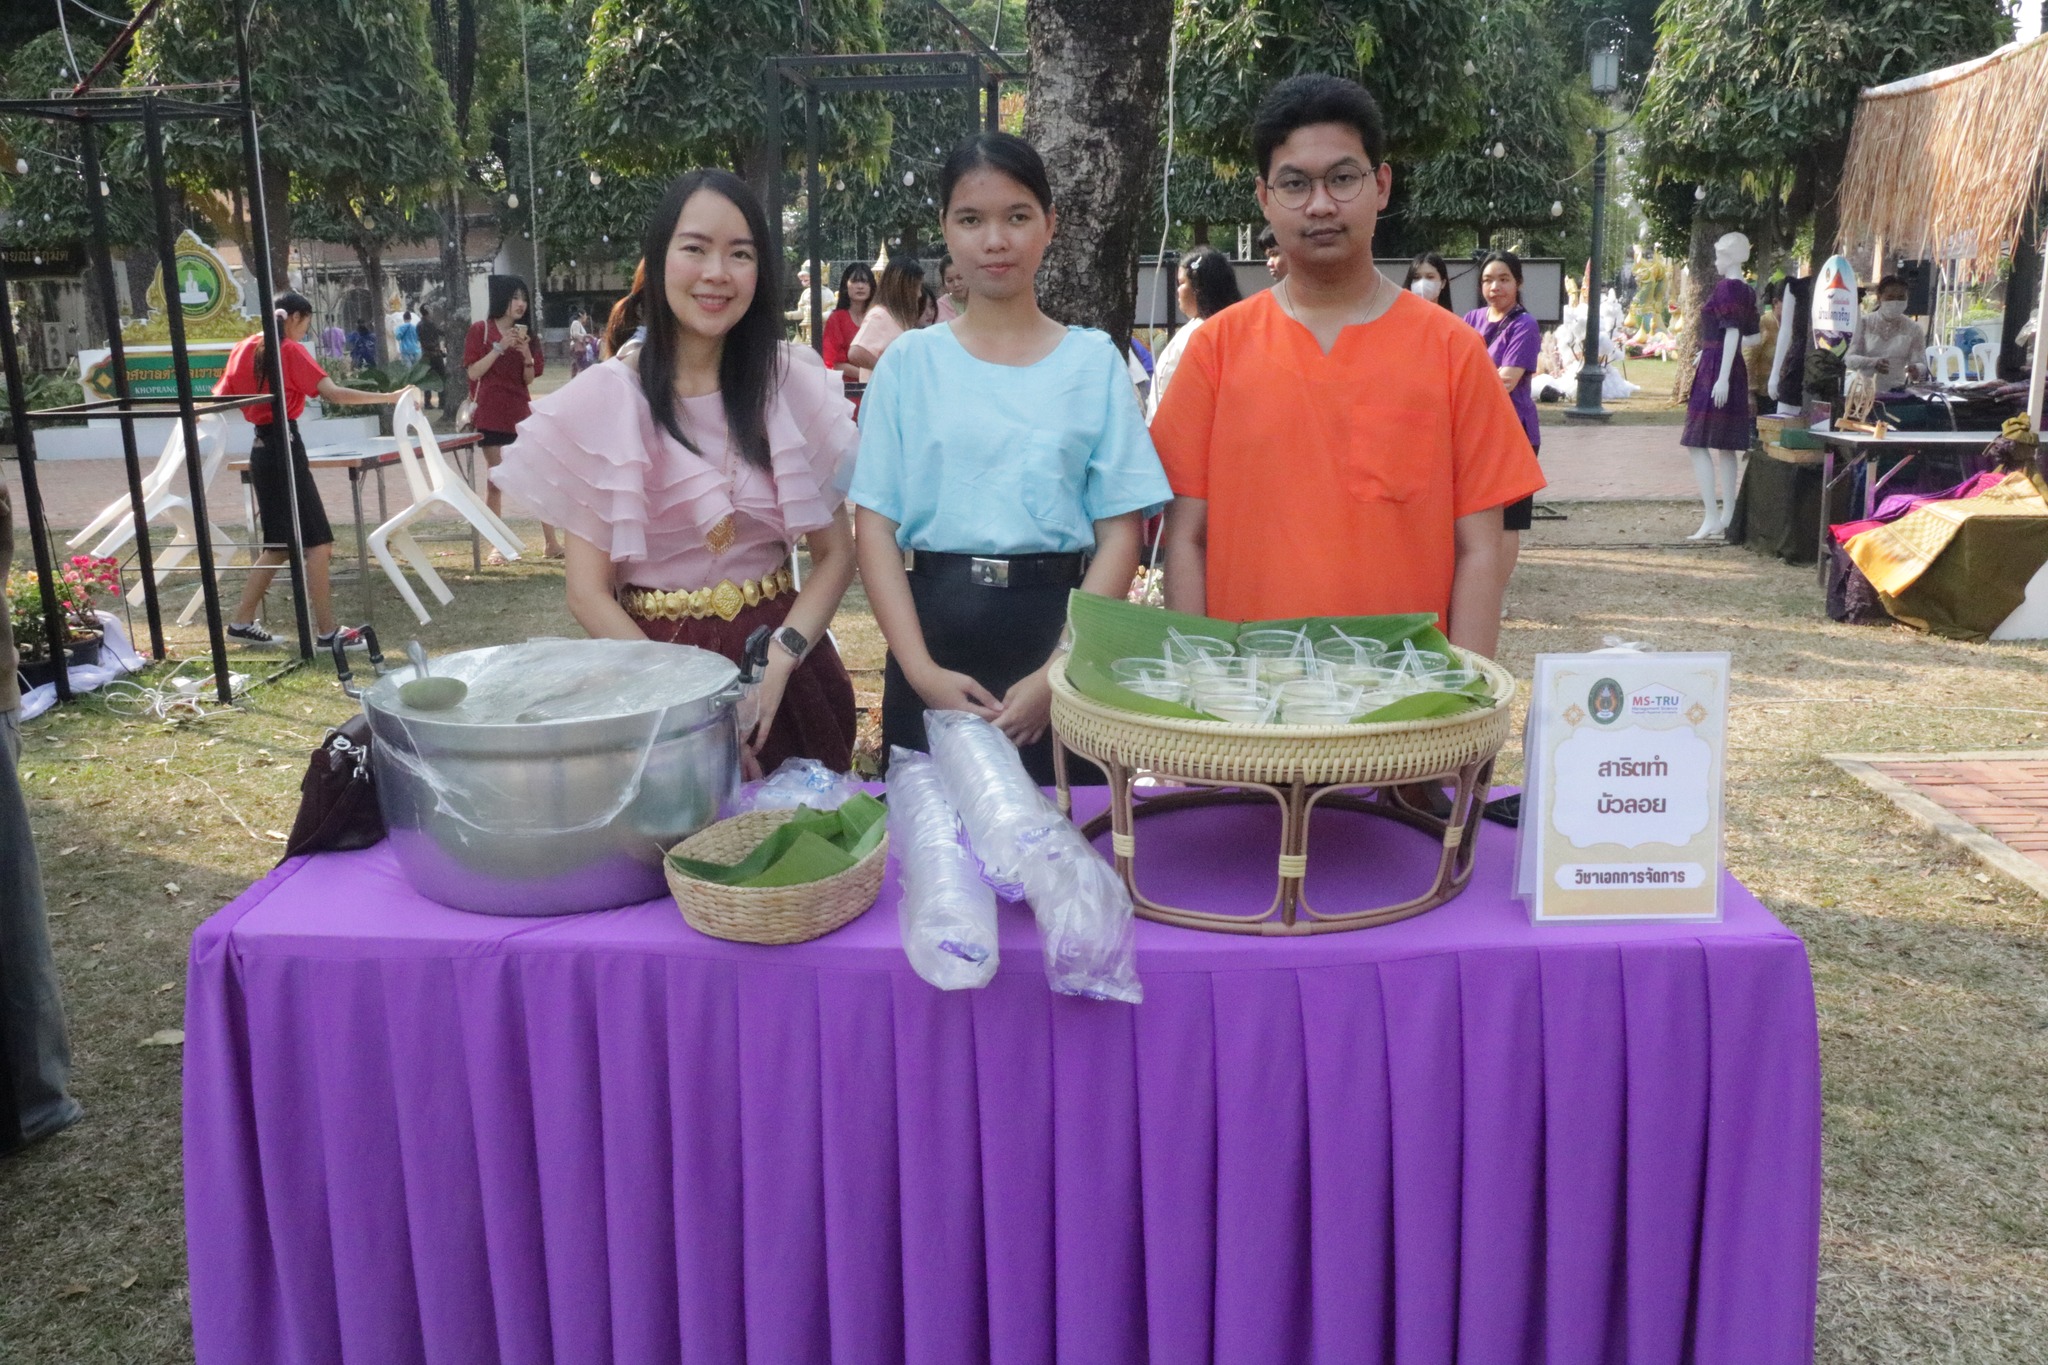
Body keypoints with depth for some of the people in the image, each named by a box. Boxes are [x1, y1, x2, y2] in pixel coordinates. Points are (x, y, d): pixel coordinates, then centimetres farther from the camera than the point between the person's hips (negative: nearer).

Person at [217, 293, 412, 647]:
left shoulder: (244, 348, 10)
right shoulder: (291, 351, -10)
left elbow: (221, 398, 13)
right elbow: (333, 394, -21)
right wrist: (391, 396, -21)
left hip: (262, 449, 8)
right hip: (285, 448, -8)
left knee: (280, 544, 17)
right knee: (318, 543, -4)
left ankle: (241, 621, 21)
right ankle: (327, 631, -4)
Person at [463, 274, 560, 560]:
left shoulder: (525, 335, 12)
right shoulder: (480, 330, 0)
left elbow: (529, 380, 9)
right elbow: (473, 372, -8)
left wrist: (527, 355, -9)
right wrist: (500, 347, -16)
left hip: (521, 413, 4)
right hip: (491, 415, -4)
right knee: (496, 479, -1)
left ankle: (550, 543, 1)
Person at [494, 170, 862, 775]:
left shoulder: (793, 385, -1)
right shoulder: (604, 400, -6)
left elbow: (836, 554, 1)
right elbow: (588, 592, -6)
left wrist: (780, 659, -16)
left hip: (784, 664, 2)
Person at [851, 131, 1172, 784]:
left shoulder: (1095, 362, 2)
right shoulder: (910, 362, 4)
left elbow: (1120, 534, -2)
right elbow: (876, 525, 0)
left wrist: (1059, 673, -13)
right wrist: (919, 668, -12)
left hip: (1059, 626, 0)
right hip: (934, 629, 1)